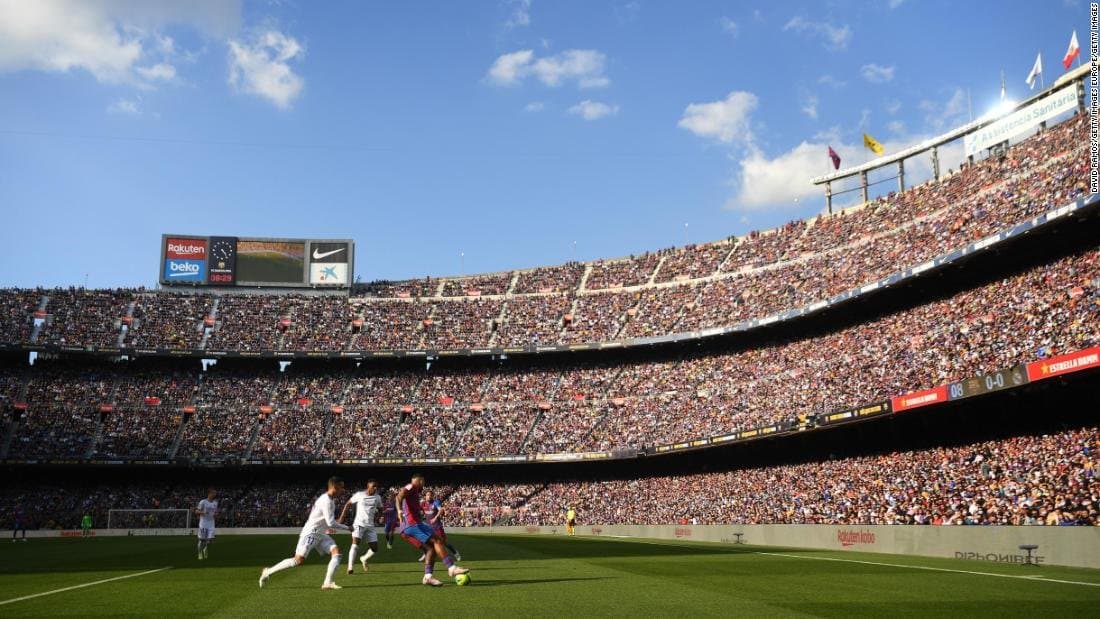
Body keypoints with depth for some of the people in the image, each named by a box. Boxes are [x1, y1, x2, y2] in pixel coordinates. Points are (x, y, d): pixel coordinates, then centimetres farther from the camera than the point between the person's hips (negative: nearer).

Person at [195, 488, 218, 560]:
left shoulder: (215, 503, 9)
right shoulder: (203, 502, -7)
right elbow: (196, 512, -5)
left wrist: (216, 514, -5)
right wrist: (202, 512, -24)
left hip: (211, 523, 4)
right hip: (203, 523, -4)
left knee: (210, 539, -2)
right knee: (202, 539, -1)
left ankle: (206, 549, 25)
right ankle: (200, 554, 13)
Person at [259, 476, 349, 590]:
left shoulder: (327, 499, 12)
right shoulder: (326, 501, -20)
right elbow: (331, 523, -23)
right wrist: (347, 528, -13)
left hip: (320, 534, 9)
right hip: (310, 533, -9)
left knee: (336, 552, -9)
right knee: (298, 560, -12)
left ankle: (327, 582, -16)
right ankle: (269, 571, 4)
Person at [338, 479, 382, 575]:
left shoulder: (377, 497, 5)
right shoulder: (359, 495, -4)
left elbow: (380, 509, 21)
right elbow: (348, 504, 5)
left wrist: (376, 515, -1)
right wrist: (342, 517, 0)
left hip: (370, 525, 4)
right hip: (359, 524, -4)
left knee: (374, 548, 1)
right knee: (355, 544, -21)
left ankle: (364, 559, 31)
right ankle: (350, 567, -17)